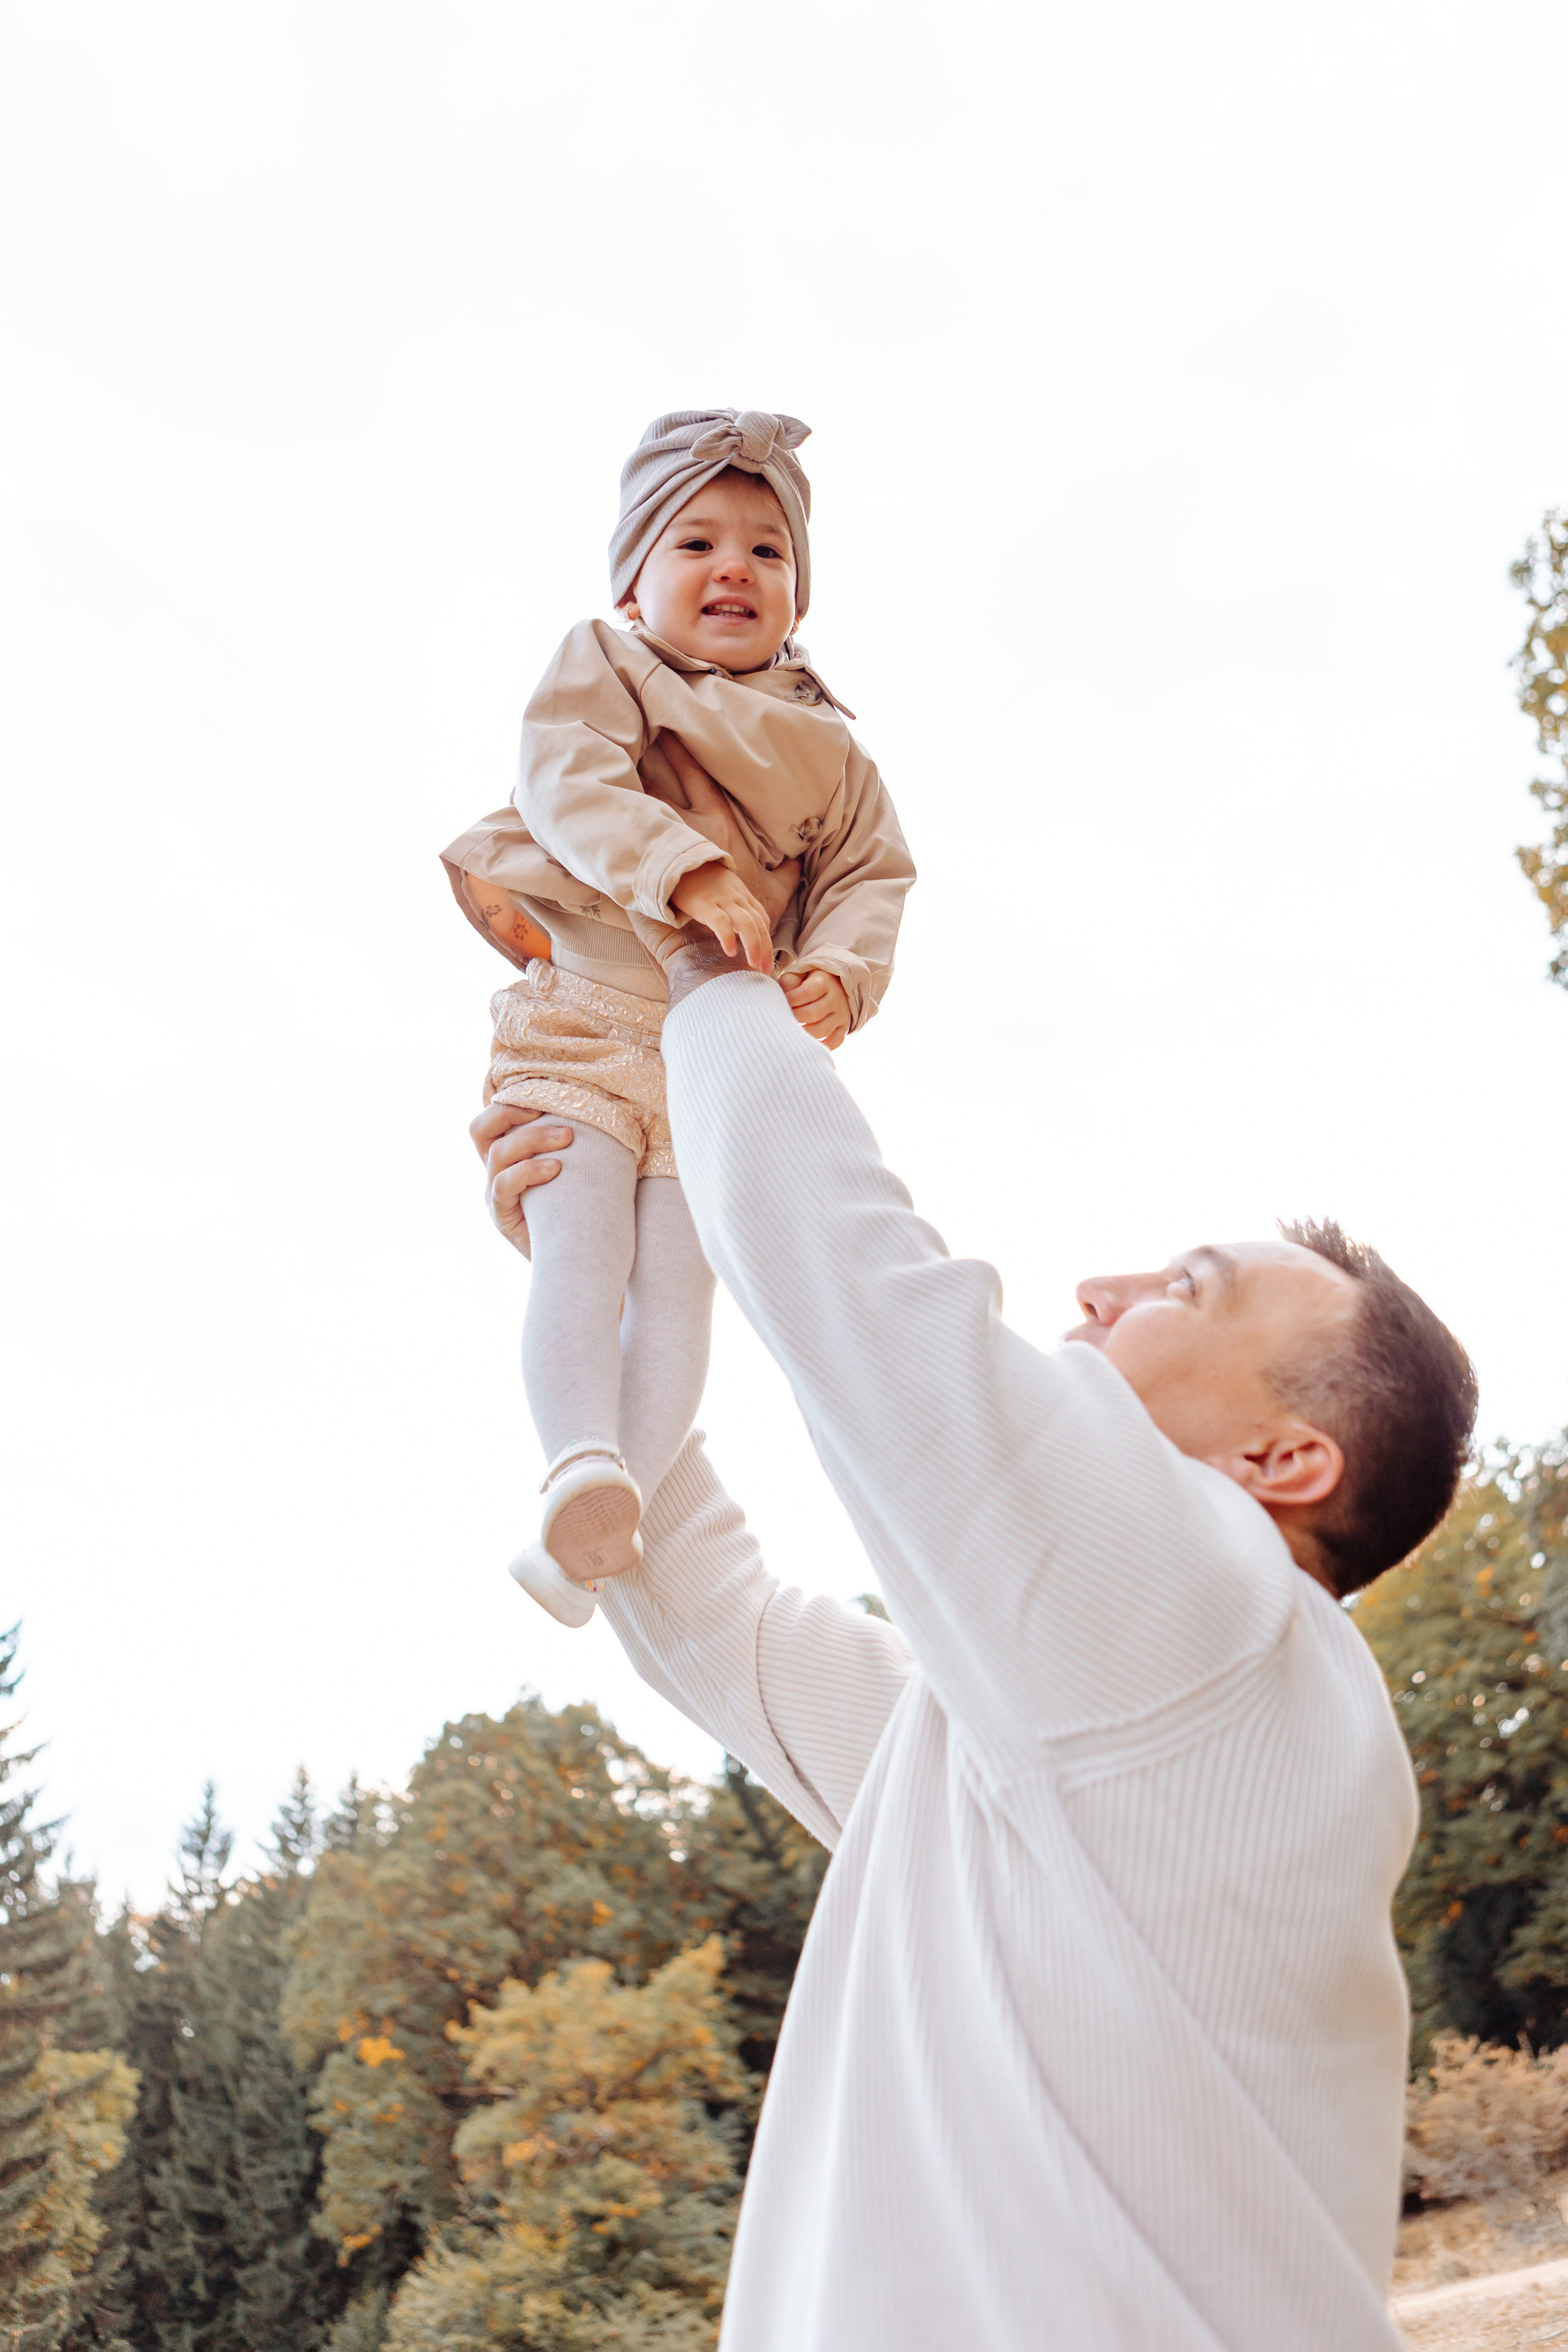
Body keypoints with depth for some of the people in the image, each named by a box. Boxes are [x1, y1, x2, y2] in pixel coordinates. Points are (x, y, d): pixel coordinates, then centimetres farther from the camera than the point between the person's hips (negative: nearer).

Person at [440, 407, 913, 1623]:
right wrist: (689, 873, -33)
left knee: (680, 1282, -9)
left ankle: (603, 1533, -13)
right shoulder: (599, 667, 5)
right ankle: (583, 1469, -29)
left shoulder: (825, 751, 14)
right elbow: (573, 785, -15)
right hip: (580, 1018, -2)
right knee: (581, 1245, -19)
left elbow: (871, 876, 7)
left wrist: (839, 973, -16)